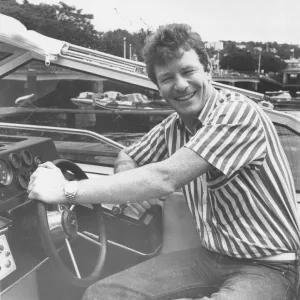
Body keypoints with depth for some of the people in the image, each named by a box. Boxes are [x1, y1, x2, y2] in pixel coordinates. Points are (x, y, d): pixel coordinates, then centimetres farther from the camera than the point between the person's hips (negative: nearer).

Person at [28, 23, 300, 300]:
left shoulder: (237, 112, -19)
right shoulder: (173, 127, 4)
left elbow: (165, 179, -27)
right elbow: (127, 158, 18)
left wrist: (67, 190, -24)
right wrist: (134, 191, -6)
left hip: (268, 266, -6)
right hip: (211, 256, 6)